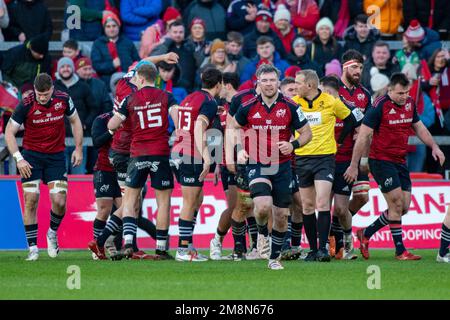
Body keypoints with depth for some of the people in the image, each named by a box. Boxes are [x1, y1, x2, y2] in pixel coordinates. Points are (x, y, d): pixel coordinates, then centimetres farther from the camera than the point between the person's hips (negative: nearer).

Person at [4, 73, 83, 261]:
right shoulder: (26, 105, -15)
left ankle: (53, 233, 21)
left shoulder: (63, 100, -8)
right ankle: (33, 247, 0)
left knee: (59, 201, -9)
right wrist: (18, 158, -18)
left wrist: (78, 149, 4)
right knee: (31, 200, -8)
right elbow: (9, 132, -9)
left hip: (56, 156, 2)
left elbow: (75, 121, 10)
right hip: (31, 155, -1)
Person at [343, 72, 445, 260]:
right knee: (396, 203, -11)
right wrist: (354, 165, -15)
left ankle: (366, 234, 21)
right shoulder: (380, 107, -16)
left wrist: (434, 147, 11)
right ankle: (400, 251, -3)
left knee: (403, 208, 5)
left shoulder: (409, 104, 5)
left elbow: (418, 127, 21)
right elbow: (363, 136, -14)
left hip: (400, 162, 8)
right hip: (381, 160, -8)